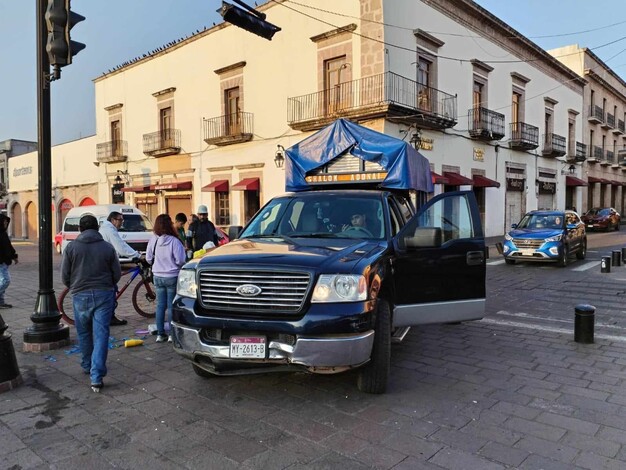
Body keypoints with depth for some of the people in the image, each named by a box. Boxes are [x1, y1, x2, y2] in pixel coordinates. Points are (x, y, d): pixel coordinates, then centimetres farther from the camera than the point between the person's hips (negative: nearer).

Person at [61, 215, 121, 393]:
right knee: (101, 335, -1)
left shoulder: (71, 247, -1)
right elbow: (117, 274, 3)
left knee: (84, 333, 19)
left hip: (80, 295, 1)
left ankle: (87, 366, 35)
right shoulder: (107, 247, 0)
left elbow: (64, 275, 2)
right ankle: (96, 377, -6)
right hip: (104, 294, -1)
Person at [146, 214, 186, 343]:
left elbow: (148, 258, 4)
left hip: (158, 277, 4)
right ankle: (172, 334, 9)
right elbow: (180, 260, -16)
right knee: (171, 306, 4)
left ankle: (160, 334, 16)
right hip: (172, 277, -4)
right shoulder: (174, 241, -17)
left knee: (160, 305, 11)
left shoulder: (153, 240, -3)